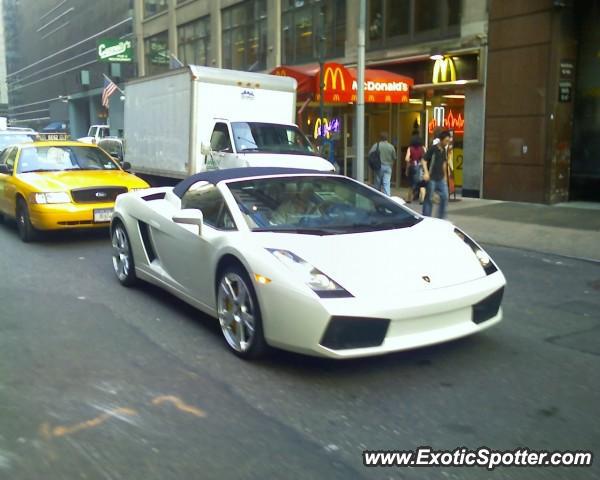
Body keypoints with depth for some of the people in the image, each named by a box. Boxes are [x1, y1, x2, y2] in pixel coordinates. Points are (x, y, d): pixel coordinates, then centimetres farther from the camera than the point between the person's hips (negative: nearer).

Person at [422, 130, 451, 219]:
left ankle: (441, 217, 13)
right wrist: (426, 173, -23)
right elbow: (424, 160, -13)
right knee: (429, 199, 1)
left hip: (441, 179, 7)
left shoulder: (444, 150, 11)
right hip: (432, 178, -7)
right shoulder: (432, 149, -10)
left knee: (445, 197, 2)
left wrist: (445, 175, 24)